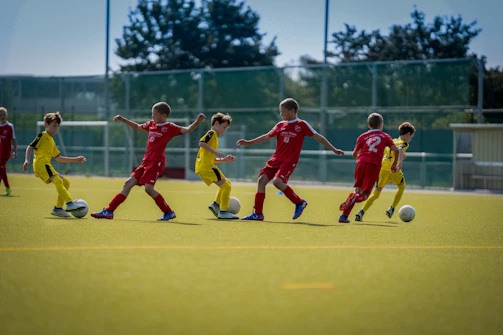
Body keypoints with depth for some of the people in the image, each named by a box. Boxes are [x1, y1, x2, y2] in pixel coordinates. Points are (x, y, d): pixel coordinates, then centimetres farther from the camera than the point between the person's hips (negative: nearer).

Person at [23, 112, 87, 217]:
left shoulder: (52, 142, 29)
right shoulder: (42, 136, 4)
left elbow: (58, 158, 34)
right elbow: (30, 147, -4)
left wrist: (75, 159, 31)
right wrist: (27, 160, -19)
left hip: (47, 166, 9)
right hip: (41, 164, -9)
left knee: (66, 182, 8)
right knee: (57, 180, -26)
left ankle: (58, 208, 7)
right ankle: (69, 203, -37)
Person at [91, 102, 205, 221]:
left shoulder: (169, 127, -5)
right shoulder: (151, 124, 15)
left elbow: (187, 129, -16)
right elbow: (137, 127, 34)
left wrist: (197, 121, -32)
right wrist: (123, 119, 33)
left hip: (156, 162, -8)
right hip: (146, 161, 8)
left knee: (148, 187, -20)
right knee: (129, 183, 4)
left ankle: (169, 212, -6)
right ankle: (109, 211, 6)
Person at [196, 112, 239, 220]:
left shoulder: (213, 136, 28)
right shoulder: (212, 133, -1)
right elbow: (201, 143, -21)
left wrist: (225, 159, 20)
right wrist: (217, 152, -21)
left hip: (201, 168, 10)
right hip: (206, 166, -10)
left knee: (227, 183, 19)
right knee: (226, 186, -8)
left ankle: (216, 204, 10)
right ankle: (223, 211, -10)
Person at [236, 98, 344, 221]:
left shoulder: (302, 125, -2)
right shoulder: (280, 125, 12)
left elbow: (318, 137, 0)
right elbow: (267, 137, 21)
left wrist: (334, 149, -2)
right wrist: (249, 142, 18)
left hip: (289, 162, -6)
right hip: (276, 160, 6)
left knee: (277, 181, -26)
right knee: (262, 179, -7)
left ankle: (299, 202, -6)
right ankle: (258, 214, 0)